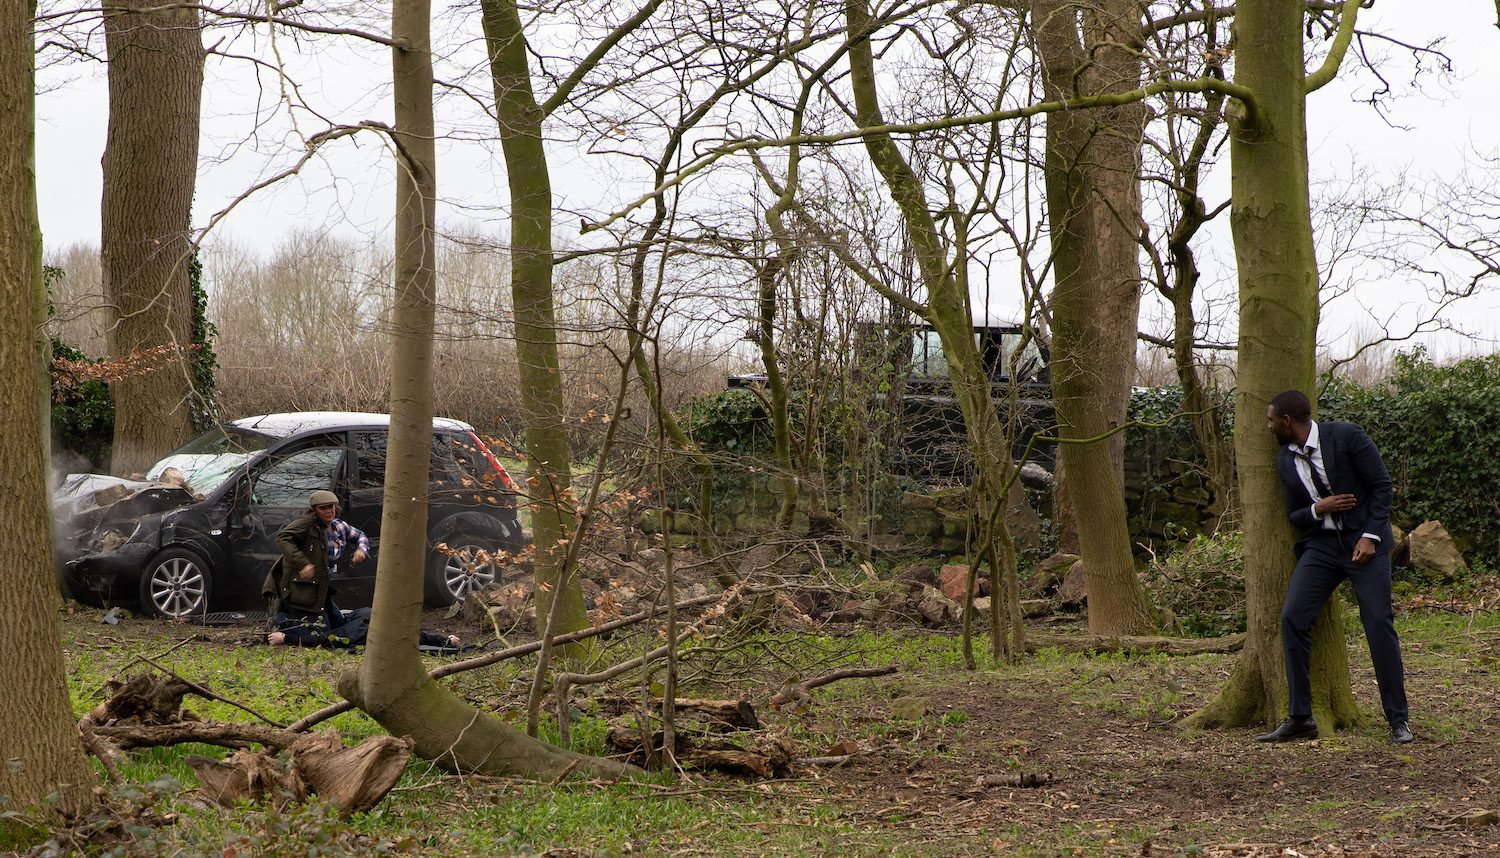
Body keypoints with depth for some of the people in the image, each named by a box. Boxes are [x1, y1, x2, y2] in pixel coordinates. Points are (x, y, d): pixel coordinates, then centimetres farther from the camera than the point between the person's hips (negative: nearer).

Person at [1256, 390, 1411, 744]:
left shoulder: (1346, 436, -10)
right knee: (1292, 618, -11)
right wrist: (1318, 509, -10)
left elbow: (1381, 485, -7)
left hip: (1364, 541, -5)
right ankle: (1299, 718, -4)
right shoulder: (1285, 461, 6)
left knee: (1379, 623, -11)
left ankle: (1398, 719, 3)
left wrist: (1371, 536, -14)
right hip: (1321, 543, 5)